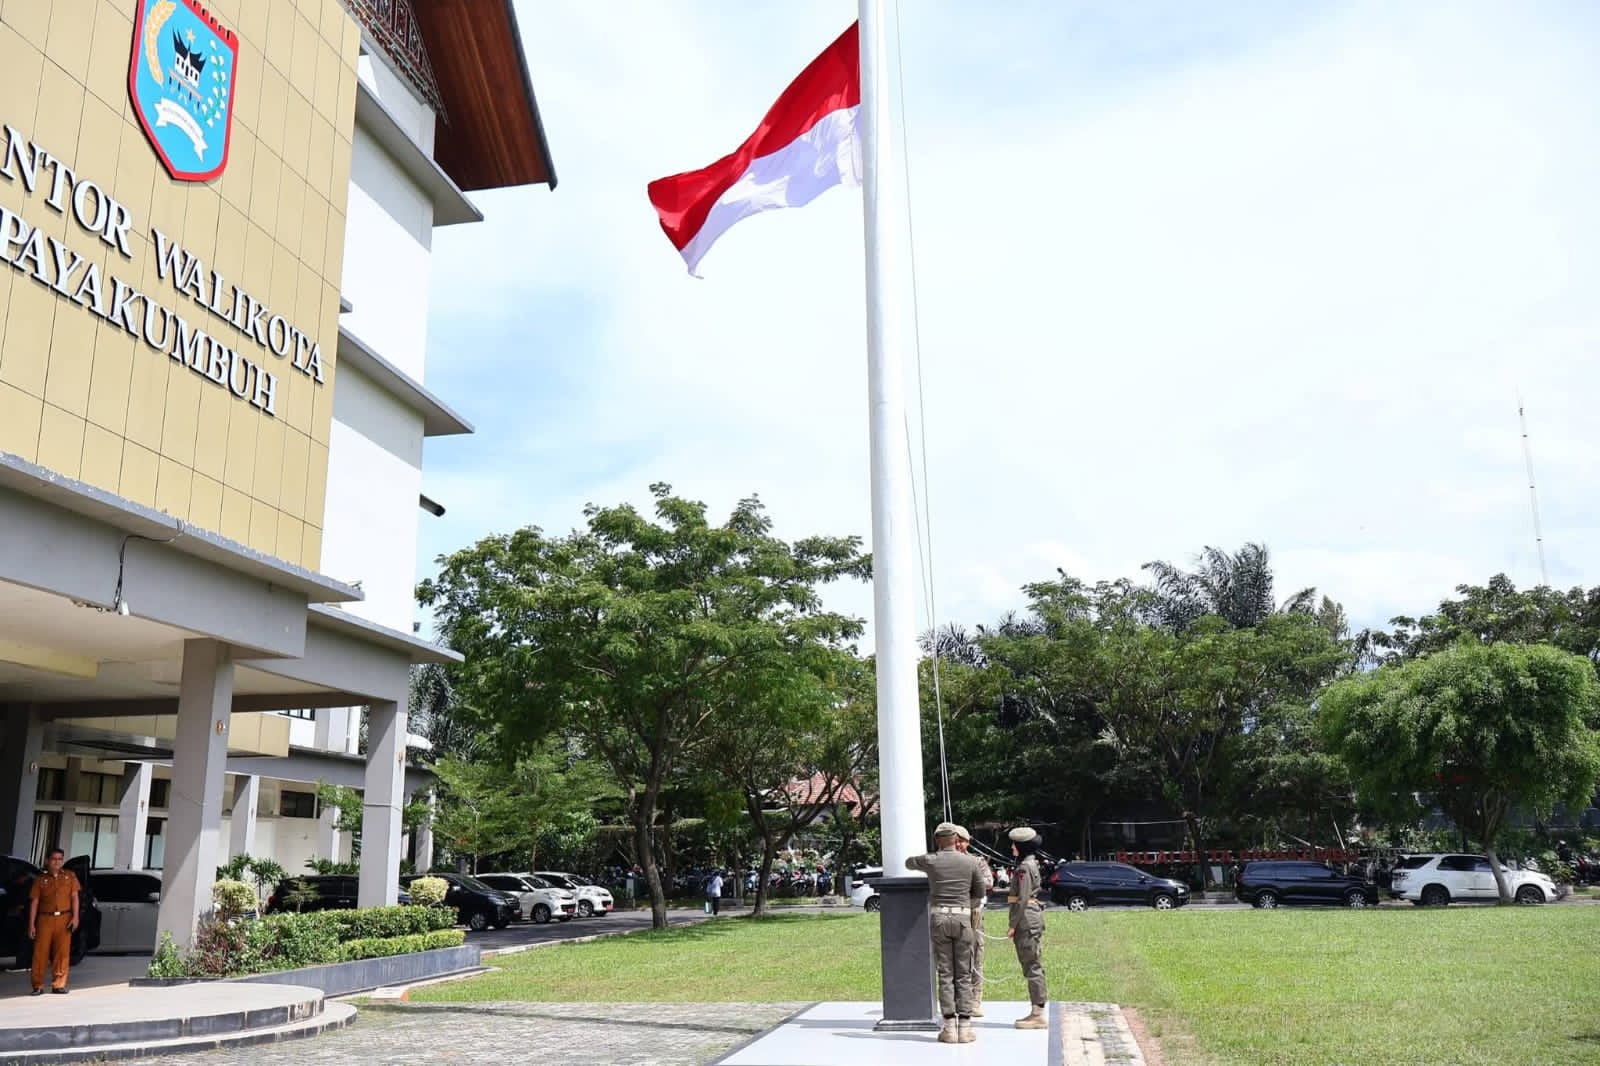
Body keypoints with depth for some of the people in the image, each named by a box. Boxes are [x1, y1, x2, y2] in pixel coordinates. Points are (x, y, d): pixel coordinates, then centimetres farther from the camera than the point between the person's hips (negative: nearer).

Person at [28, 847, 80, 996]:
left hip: (64, 919, 0)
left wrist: (75, 917, -6)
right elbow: (34, 902, 5)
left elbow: (74, 897, 5)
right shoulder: (40, 879, 8)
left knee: (62, 952, -2)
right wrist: (31, 924, -1)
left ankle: (58, 985, 4)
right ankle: (38, 986, 6)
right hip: (45, 919, 0)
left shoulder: (70, 876, 10)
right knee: (41, 952, -3)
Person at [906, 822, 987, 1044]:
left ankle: (949, 1027, 1)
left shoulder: (931, 861, 2)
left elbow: (909, 863, 24)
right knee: (963, 974, 5)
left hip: (939, 917, 0)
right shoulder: (970, 863, 4)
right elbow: (979, 893, 15)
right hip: (963, 918, 0)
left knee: (945, 974, 3)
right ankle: (964, 1026, 2)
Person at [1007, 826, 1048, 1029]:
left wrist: (1013, 925, -15)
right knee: (1031, 966, 13)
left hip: (1027, 919, -10)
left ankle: (1038, 1015, -3)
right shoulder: (1031, 864, 16)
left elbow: (1022, 899, -19)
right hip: (1032, 916, 10)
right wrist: (1014, 923, 21)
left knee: (1032, 966, -6)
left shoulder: (1024, 867, -15)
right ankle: (1036, 1012, 17)